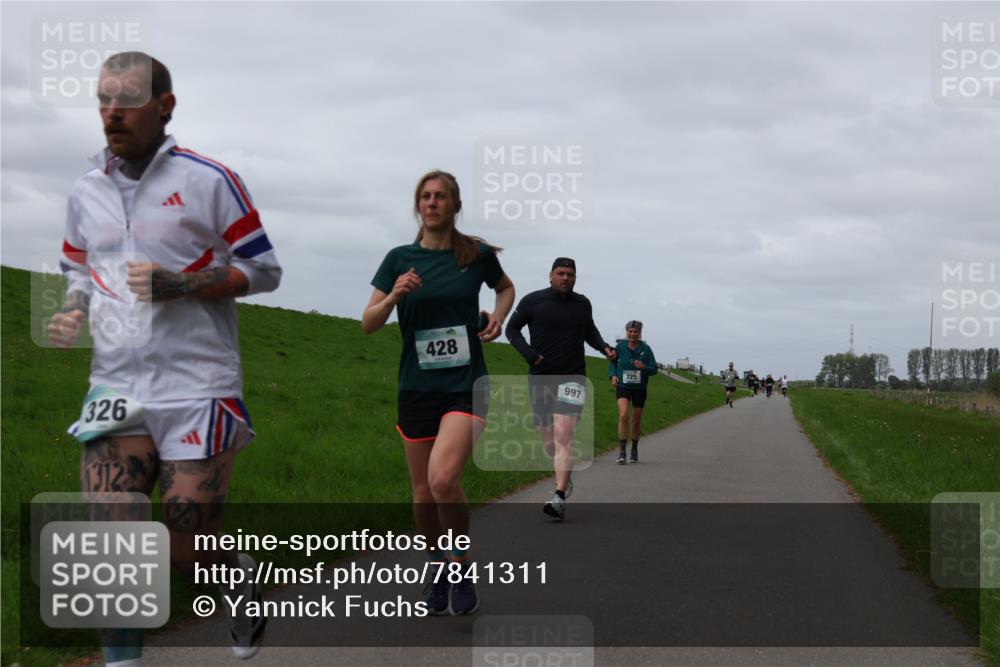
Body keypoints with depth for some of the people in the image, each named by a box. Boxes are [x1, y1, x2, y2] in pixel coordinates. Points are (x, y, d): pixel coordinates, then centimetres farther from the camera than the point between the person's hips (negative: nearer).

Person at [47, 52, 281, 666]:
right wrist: (72, 311, 0)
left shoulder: (210, 181, -4)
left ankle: (244, 577, 33)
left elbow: (264, 270, -2)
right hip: (116, 387, 4)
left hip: (199, 389, -4)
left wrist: (179, 285, -15)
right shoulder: (86, 193, 10)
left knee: (188, 553, -1)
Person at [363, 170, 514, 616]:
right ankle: (439, 571, 31)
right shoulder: (400, 259, 2)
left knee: (443, 478, -23)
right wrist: (394, 296, -16)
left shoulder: (477, 254, 1)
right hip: (417, 389, 3)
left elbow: (505, 287, 22)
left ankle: (462, 571, -3)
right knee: (423, 494, 8)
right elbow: (368, 323, 3)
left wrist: (499, 315, 2)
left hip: (466, 384, -2)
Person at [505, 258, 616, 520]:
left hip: (572, 377, -1)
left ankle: (560, 497, -22)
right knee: (547, 437, 9)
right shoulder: (533, 301, 1)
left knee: (563, 435, -16)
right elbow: (512, 328, 8)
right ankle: (565, 474, 40)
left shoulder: (582, 304, 9)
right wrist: (528, 353, -7)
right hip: (540, 377, 1)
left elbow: (590, 332, 25)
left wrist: (604, 347, 6)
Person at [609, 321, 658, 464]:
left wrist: (644, 367, -25)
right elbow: (612, 361, 13)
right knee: (623, 415, -22)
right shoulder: (620, 347, -4)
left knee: (636, 421, 10)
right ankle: (621, 451, -20)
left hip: (639, 388, 1)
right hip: (623, 387, -1)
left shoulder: (645, 349, -6)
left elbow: (654, 369, -5)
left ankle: (634, 450, 32)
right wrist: (613, 375, -4)